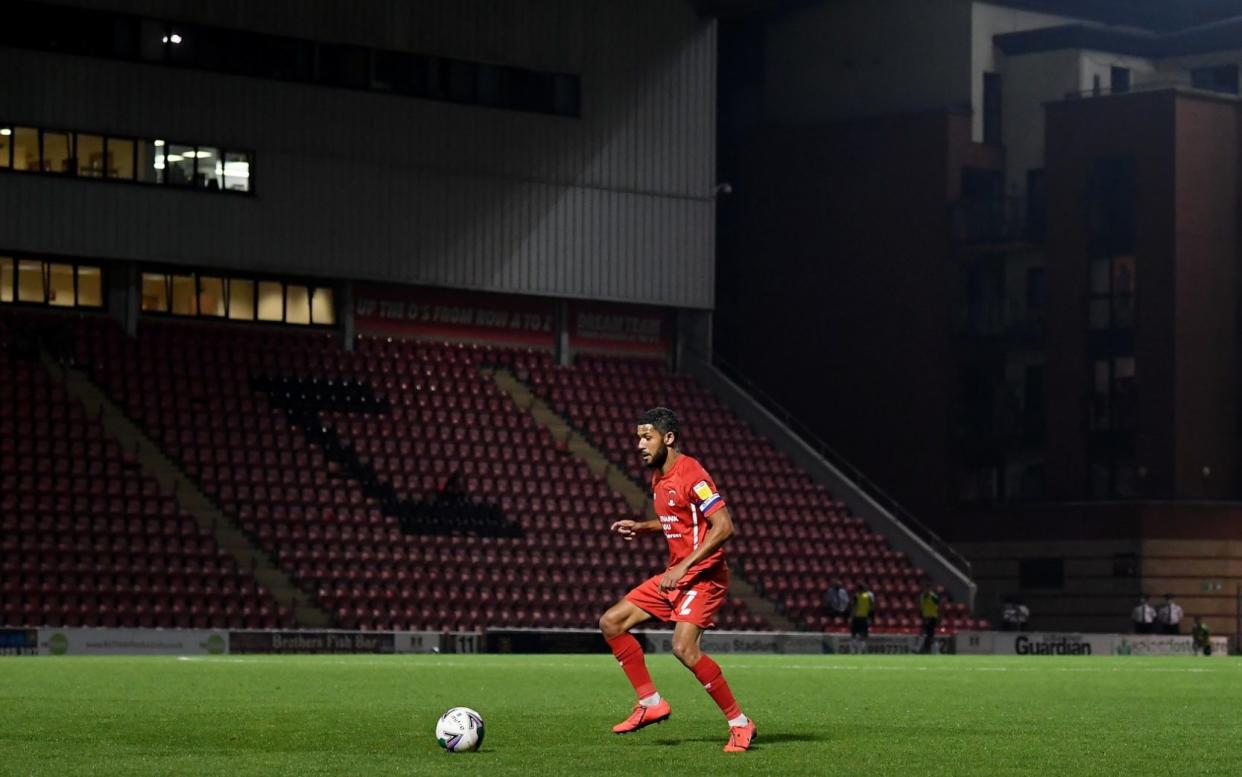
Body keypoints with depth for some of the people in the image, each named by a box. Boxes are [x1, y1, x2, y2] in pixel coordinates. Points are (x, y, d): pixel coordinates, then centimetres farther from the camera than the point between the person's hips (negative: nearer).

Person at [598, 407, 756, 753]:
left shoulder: (691, 475, -17)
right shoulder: (658, 477, 12)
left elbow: (723, 526, -23)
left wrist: (684, 567, -25)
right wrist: (641, 527, 11)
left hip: (703, 575, -10)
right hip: (675, 575, 10)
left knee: (684, 648, -25)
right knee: (611, 623, 5)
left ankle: (740, 723, -12)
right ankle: (651, 703, 9)